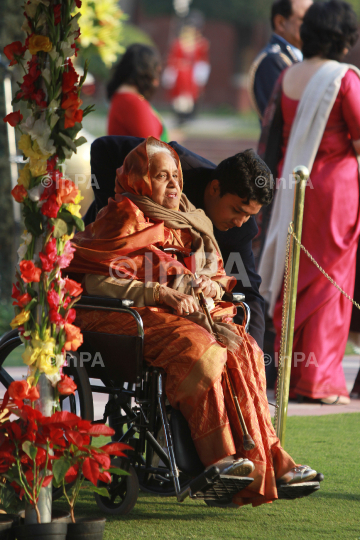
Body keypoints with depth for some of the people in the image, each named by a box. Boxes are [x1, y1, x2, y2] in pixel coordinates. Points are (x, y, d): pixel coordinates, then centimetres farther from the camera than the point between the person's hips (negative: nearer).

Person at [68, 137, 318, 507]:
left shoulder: (188, 223, 21)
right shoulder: (123, 219, -2)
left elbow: (217, 275, 23)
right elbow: (98, 283, -13)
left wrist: (213, 286, -3)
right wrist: (160, 293, -21)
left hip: (189, 313, 7)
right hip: (133, 316, -7)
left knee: (243, 350, -20)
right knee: (198, 349, -34)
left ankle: (268, 458, -26)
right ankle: (218, 456, -38)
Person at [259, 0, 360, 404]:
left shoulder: (288, 76, 5)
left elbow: (278, 136, 10)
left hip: (291, 182, 6)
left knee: (290, 277, 13)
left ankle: (285, 372, 17)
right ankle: (318, 380, 3)